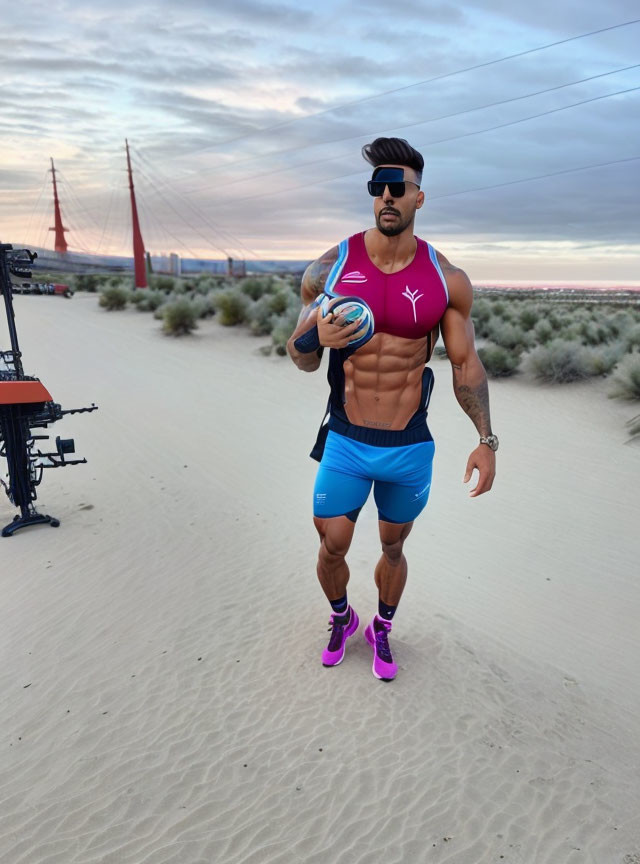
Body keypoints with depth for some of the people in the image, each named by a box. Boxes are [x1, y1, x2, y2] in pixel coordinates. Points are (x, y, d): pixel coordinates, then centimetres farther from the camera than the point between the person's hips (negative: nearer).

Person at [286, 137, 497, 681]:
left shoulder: (447, 280, -5)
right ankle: (342, 618, 42)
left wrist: (486, 439, -5)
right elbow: (301, 358, 1)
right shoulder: (329, 268, -6)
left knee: (393, 548, 17)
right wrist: (315, 339, -23)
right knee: (331, 549, 7)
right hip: (345, 443, 0)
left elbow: (466, 363, 2)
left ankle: (382, 631, 45)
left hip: (411, 448, 1)